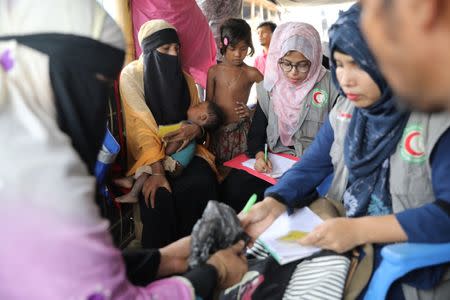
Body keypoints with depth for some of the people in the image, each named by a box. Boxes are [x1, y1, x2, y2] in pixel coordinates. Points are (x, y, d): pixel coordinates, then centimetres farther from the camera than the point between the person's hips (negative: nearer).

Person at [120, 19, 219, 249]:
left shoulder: (184, 77, 7)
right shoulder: (132, 75, -6)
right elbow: (141, 128, -15)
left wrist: (196, 129, -15)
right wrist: (157, 171, -26)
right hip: (149, 154, -3)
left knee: (202, 183, -26)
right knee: (160, 195, -30)